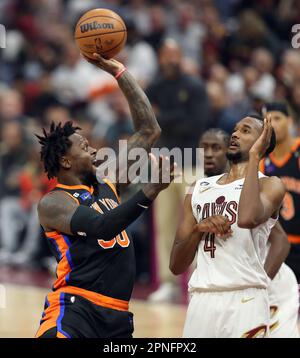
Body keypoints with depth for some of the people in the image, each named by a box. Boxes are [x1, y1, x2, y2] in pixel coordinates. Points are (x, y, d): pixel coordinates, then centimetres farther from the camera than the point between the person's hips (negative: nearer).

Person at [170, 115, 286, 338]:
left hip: (244, 300, -4)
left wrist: (254, 156, -12)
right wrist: (198, 229, -5)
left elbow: (248, 218, -23)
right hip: (202, 301, 5)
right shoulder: (199, 190, 17)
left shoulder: (269, 185, 2)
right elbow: (176, 266, 14)